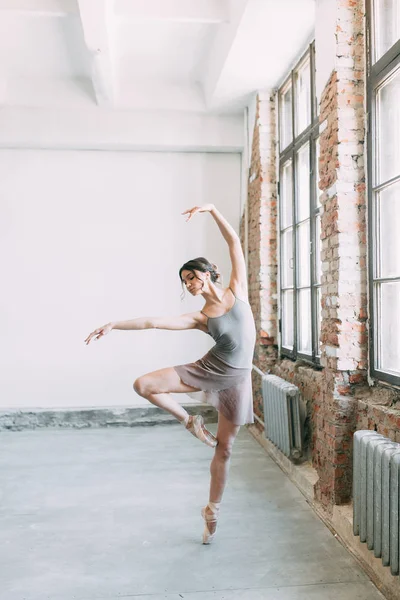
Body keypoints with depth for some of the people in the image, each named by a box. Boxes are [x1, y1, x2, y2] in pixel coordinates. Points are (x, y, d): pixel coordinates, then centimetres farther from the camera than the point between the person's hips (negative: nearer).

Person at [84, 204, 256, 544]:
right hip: (207, 369, 1)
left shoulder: (236, 291, 0)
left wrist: (212, 209, -8)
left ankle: (213, 510, 27)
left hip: (237, 378, -1)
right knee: (143, 384, -13)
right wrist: (114, 325, -14)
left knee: (224, 448, 7)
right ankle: (190, 422, 6)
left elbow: (234, 242, -2)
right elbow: (154, 322, -7)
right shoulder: (199, 318, -1)